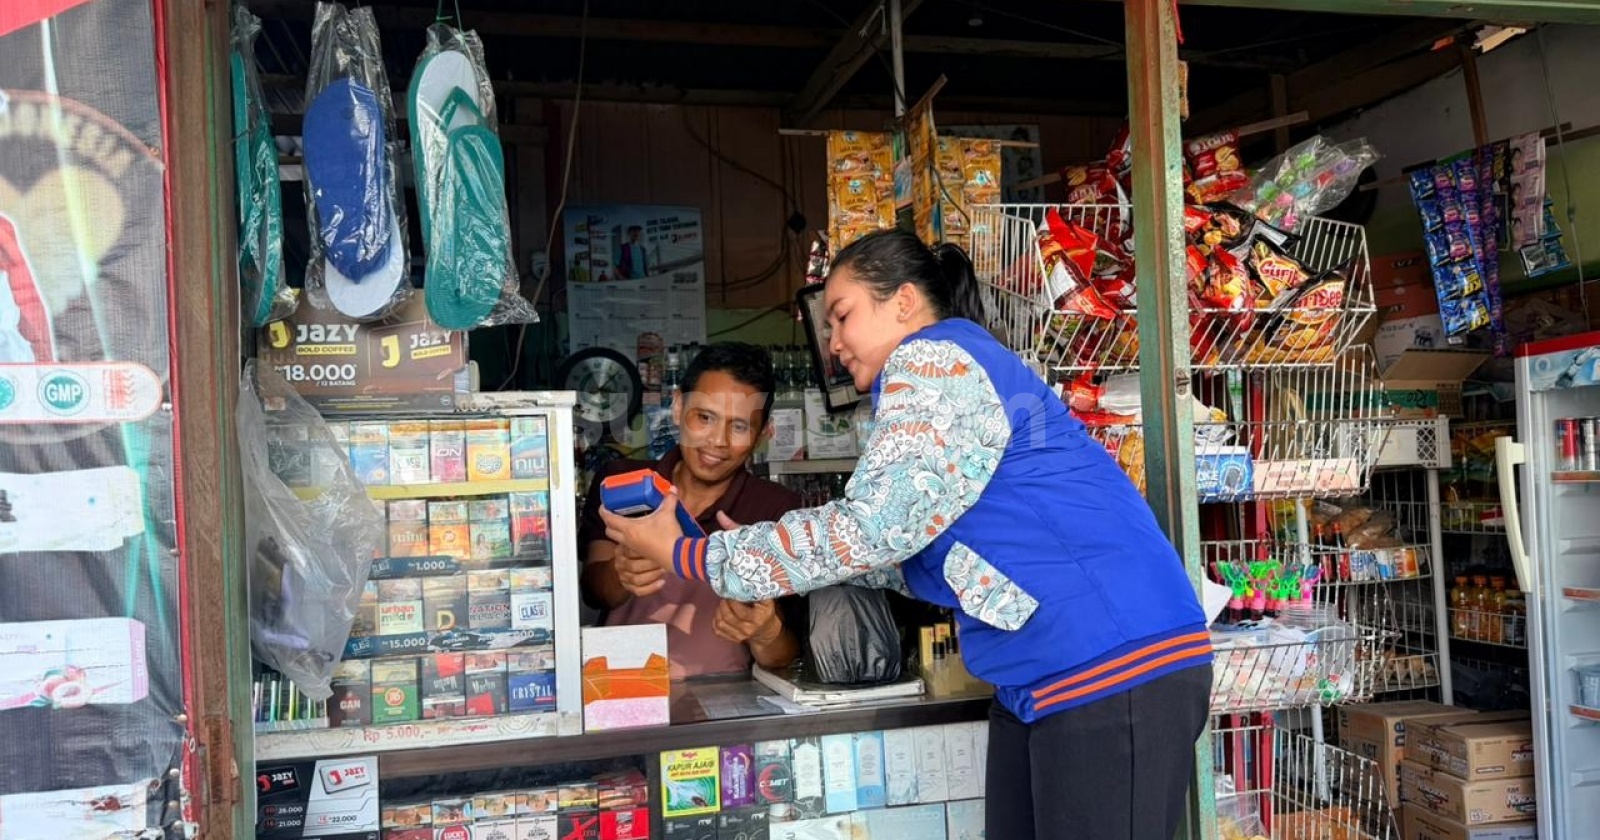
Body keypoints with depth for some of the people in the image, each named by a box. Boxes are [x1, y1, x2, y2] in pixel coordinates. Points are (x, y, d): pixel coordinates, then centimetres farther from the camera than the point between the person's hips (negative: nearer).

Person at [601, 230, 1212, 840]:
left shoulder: (935, 358, -10)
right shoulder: (938, 375, 20)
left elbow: (870, 528, -19)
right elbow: (900, 549, 18)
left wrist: (686, 556, -11)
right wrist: (762, 552, 14)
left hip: (1116, 671, -10)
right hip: (1042, 682, 10)